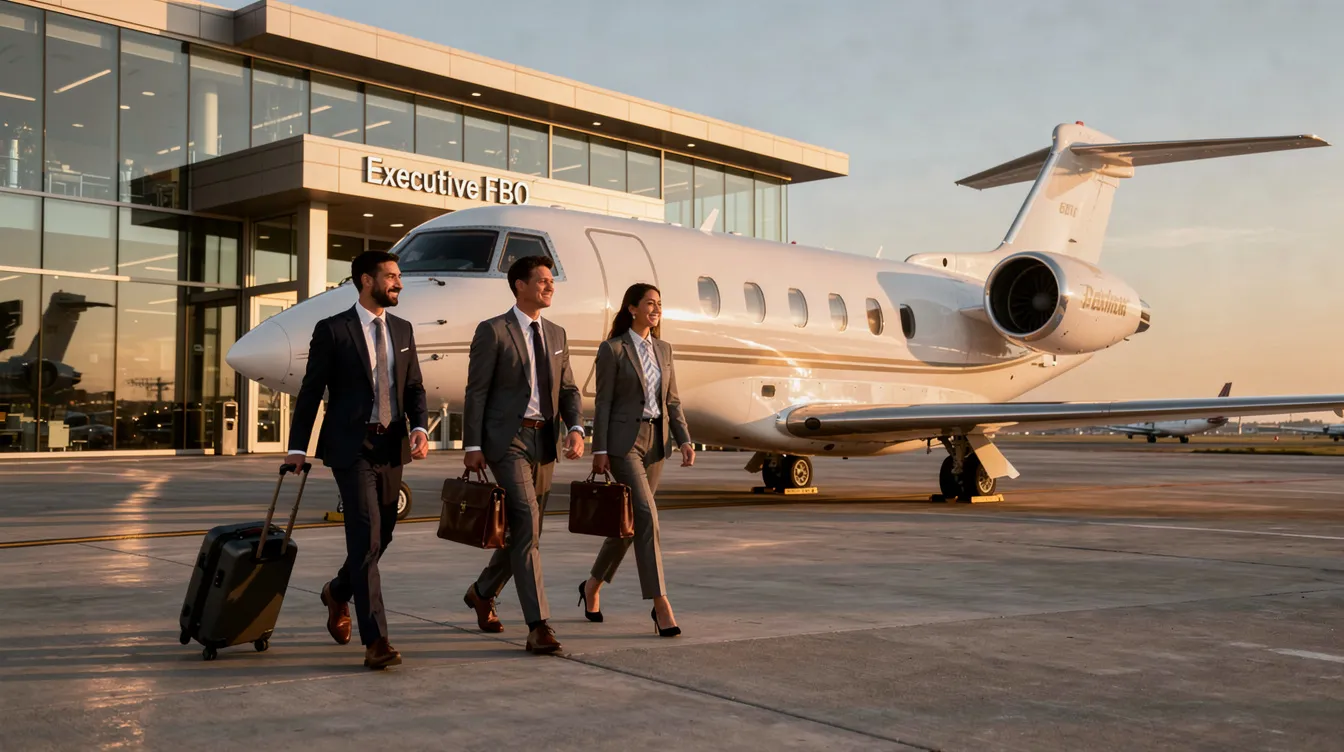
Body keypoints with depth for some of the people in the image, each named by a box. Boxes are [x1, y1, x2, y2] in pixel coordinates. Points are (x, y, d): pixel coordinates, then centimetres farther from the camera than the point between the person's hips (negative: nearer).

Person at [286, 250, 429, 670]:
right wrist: (297, 447, -5)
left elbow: (414, 387, 12)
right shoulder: (332, 330, -4)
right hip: (351, 447, -6)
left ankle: (339, 592, 43)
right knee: (366, 539, -11)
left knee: (382, 535, 14)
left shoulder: (403, 330, 12)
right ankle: (375, 639, -9)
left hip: (391, 446, 6)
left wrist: (419, 427, -5)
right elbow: (311, 390, -3)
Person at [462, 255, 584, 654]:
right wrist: (472, 446, -10)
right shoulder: (492, 331, -5)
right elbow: (476, 391, -6)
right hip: (507, 440, -7)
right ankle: (538, 626, -14)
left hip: (544, 442, 7)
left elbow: (568, 389, 12)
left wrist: (576, 429, -5)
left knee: (526, 530, 14)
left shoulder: (556, 335, 14)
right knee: (524, 528, -15)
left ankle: (482, 593, 38)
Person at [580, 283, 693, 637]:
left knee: (629, 520, 13)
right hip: (623, 441, -7)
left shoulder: (663, 349, 11)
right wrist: (599, 450, -12)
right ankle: (661, 605, -14)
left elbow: (671, 401, 11)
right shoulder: (611, 349, -6)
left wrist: (684, 441, 0)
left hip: (655, 442, 7)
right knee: (646, 517, -16)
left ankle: (592, 586, 34)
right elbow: (603, 403, -7)